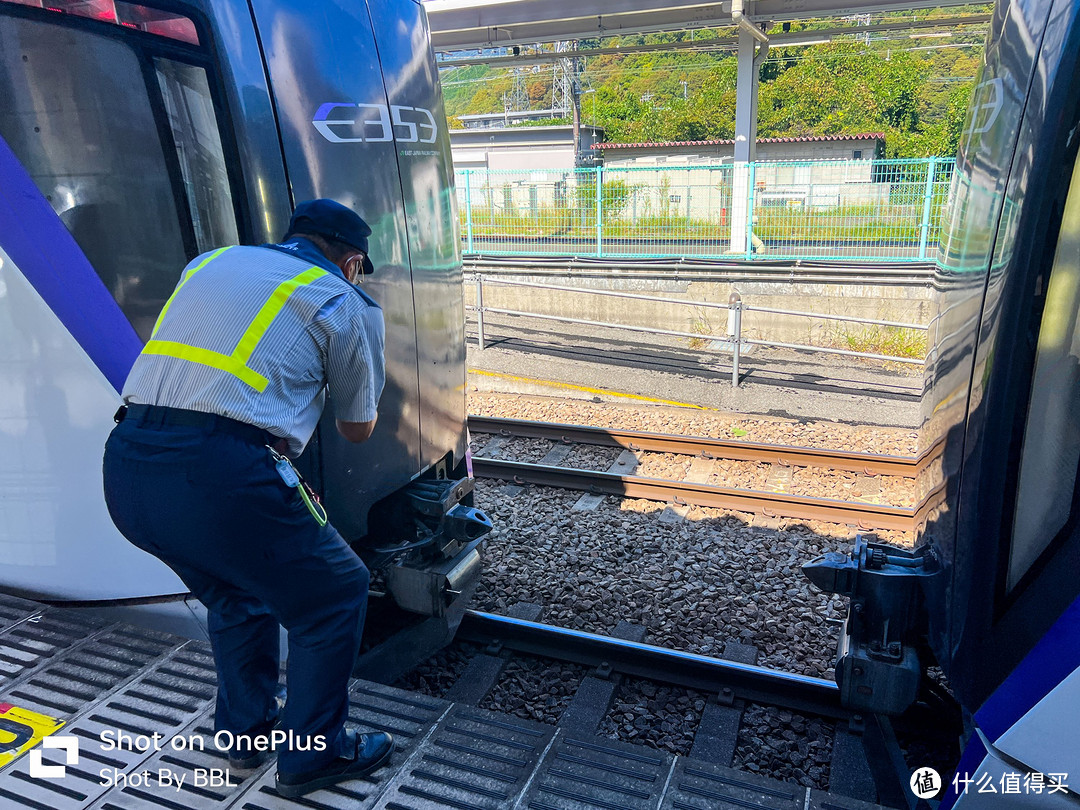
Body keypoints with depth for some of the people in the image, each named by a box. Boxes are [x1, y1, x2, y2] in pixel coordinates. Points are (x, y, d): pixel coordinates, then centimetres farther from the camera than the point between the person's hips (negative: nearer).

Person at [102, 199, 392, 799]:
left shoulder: (209, 262, 23)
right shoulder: (346, 303, 7)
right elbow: (358, 429, 17)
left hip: (123, 470, 7)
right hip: (218, 474, -7)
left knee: (237, 592, 30)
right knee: (334, 594, 16)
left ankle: (245, 730, 44)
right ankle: (312, 754, 27)